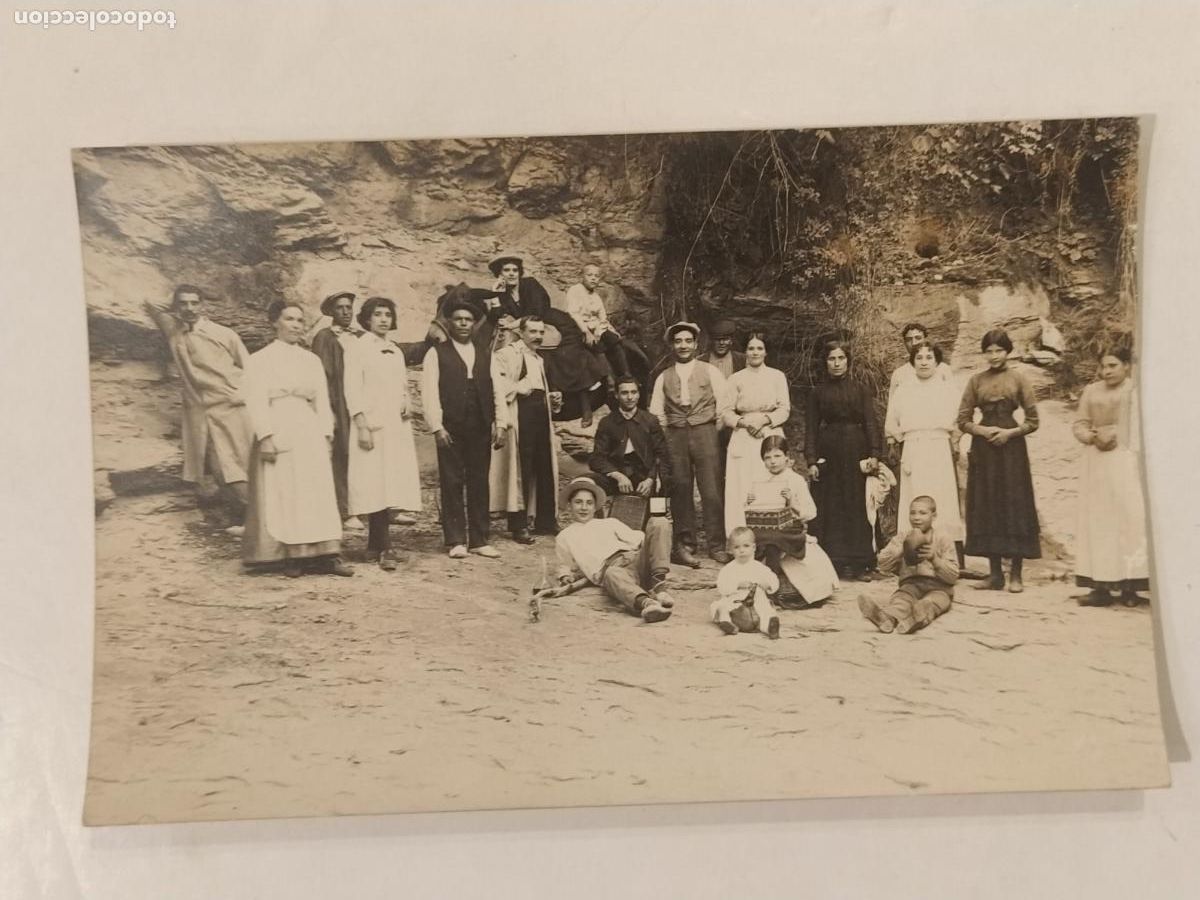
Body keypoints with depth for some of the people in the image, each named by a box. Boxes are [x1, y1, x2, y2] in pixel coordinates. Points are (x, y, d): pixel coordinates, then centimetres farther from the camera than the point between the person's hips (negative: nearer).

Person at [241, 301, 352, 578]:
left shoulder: (312, 361, 16)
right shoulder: (261, 359, 3)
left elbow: (322, 402, 14)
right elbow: (257, 401, -5)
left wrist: (326, 434, 4)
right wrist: (265, 436, -16)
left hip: (310, 434, 4)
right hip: (278, 433, -4)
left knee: (317, 493, -2)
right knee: (282, 495, -3)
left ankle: (323, 555, -3)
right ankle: (291, 557, 1)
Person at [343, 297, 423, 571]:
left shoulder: (396, 350, 18)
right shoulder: (359, 348, -1)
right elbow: (352, 389, -7)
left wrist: (407, 405, 2)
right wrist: (362, 426, -15)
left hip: (397, 426, 6)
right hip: (372, 425, -6)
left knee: (393, 484, 4)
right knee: (377, 485, -11)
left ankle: (375, 544, 12)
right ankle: (384, 548, -12)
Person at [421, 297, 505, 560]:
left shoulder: (485, 355, 15)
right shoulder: (436, 353, 3)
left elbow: (497, 390, 12)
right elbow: (429, 392, -4)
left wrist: (501, 423, 2)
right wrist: (437, 427, -12)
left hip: (481, 429, 3)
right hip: (451, 429, -3)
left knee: (479, 484, 6)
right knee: (452, 484, 0)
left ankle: (479, 540, 13)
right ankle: (456, 541, 8)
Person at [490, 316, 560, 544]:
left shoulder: (539, 360, 24)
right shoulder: (507, 354, -3)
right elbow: (495, 378, -19)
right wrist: (516, 387, -19)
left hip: (541, 415, 8)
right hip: (520, 414, -8)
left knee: (545, 469, 8)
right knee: (521, 469, -7)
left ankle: (545, 521, 17)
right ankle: (518, 525, -2)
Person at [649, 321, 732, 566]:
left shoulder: (710, 372, 8)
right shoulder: (663, 377, 14)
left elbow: (723, 406, 5)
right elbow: (656, 413, 14)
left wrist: (714, 433, 3)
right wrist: (665, 439, 7)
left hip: (704, 434, -2)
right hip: (675, 437, 2)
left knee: (711, 492, -6)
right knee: (680, 491, 0)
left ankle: (716, 546, 0)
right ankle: (685, 545, 7)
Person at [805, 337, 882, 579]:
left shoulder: (861, 389, 7)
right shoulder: (818, 392, 7)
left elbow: (871, 423, 1)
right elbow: (811, 428, 4)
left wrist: (874, 454, -11)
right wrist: (811, 461, -6)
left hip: (855, 452, 0)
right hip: (828, 454, 0)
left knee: (857, 506, 0)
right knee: (828, 509, 1)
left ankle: (858, 564, 6)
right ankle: (829, 564, 6)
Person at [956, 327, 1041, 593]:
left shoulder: (1018, 379, 4)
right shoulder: (976, 380, 10)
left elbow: (1032, 421, 3)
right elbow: (963, 420, 8)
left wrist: (1010, 432, -12)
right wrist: (983, 430, -8)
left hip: (1011, 447, -2)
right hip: (983, 448, 2)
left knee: (1014, 506, -3)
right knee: (986, 508, 2)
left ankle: (1015, 574, 2)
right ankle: (995, 573, 9)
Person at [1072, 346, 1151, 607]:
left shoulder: (1136, 391, 1)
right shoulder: (1091, 391, 15)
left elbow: (1140, 430, -5)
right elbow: (1079, 424, 12)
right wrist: (1092, 437, -9)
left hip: (1124, 463, -5)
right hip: (1095, 464, 5)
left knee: (1128, 519, -8)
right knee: (1097, 521, 2)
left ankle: (1129, 585, -5)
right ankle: (1101, 586, 4)